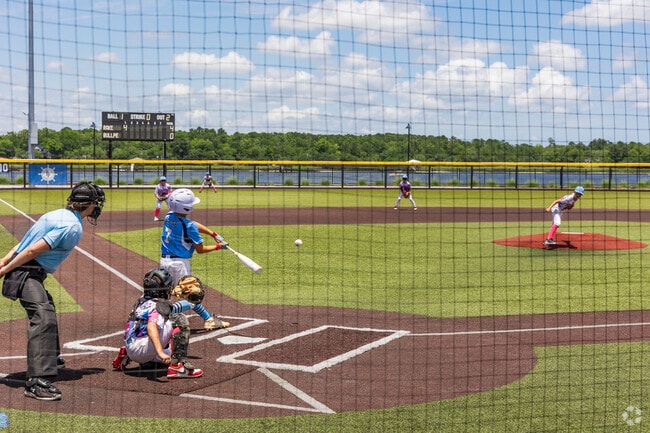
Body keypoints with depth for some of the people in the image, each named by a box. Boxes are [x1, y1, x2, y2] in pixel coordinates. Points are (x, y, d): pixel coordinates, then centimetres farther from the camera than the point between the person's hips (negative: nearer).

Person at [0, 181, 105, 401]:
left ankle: (51, 357, 51)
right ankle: (37, 381, -34)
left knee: (47, 309, 29)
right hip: (27, 273, -11)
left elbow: (26, 241, 12)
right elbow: (34, 250, -20)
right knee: (43, 319, -23)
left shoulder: (57, 215, 15)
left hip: (30, 273, 11)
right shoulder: (73, 226, -16)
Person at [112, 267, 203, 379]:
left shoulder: (142, 301, 16)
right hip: (140, 348, -10)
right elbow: (151, 327, -30)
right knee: (179, 319, -14)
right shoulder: (157, 305, -11)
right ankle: (177, 365, -24)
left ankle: (127, 356, 18)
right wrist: (160, 352, -42)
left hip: (131, 350, 10)